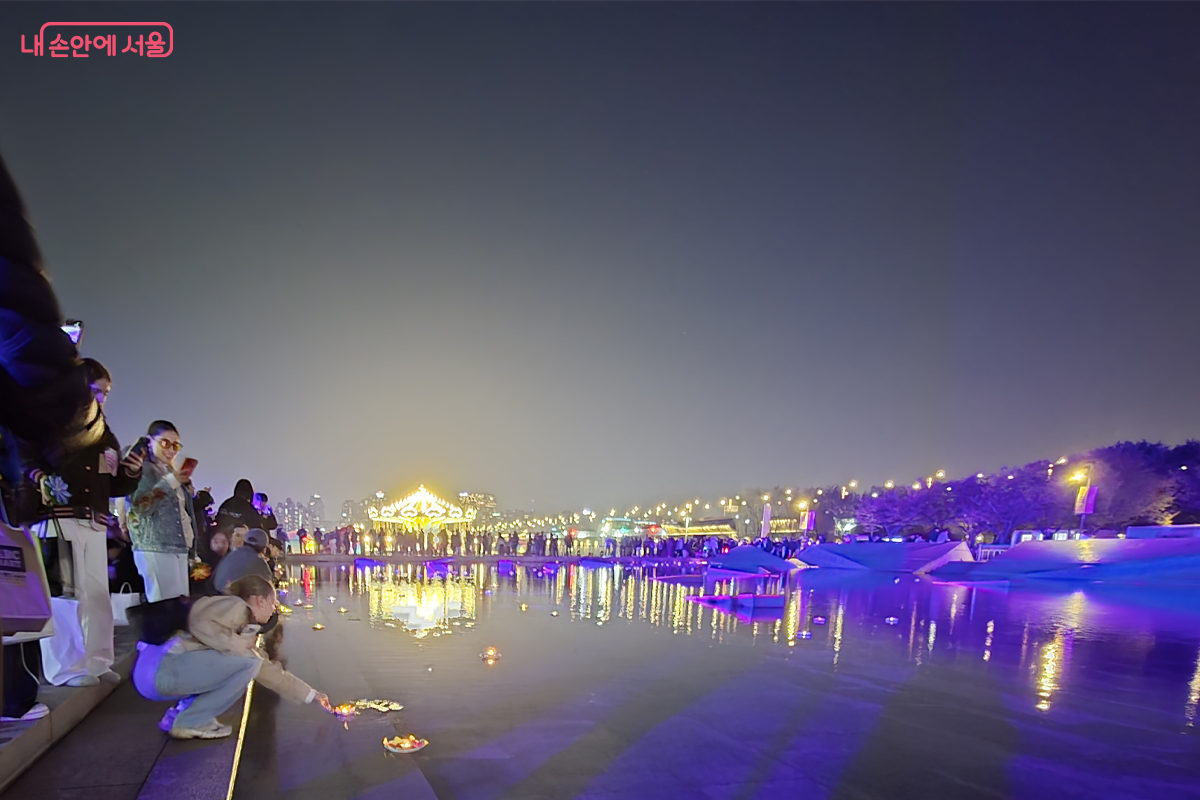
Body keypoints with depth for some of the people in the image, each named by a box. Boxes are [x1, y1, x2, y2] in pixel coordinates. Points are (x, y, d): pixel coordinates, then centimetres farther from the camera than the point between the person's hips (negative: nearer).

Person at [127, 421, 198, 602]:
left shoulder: (171, 471, 21)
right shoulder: (141, 468, -1)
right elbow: (139, 505, -14)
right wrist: (170, 482, -16)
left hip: (179, 546, 8)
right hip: (155, 548, -8)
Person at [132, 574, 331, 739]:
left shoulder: (246, 630, 22)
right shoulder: (236, 606, -4)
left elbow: (271, 672, 28)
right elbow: (199, 621, -24)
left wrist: (311, 694, 32)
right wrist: (238, 646, -13)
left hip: (166, 673, 10)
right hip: (160, 665, -10)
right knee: (248, 663, -15)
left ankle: (179, 714, 13)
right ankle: (191, 722, -3)